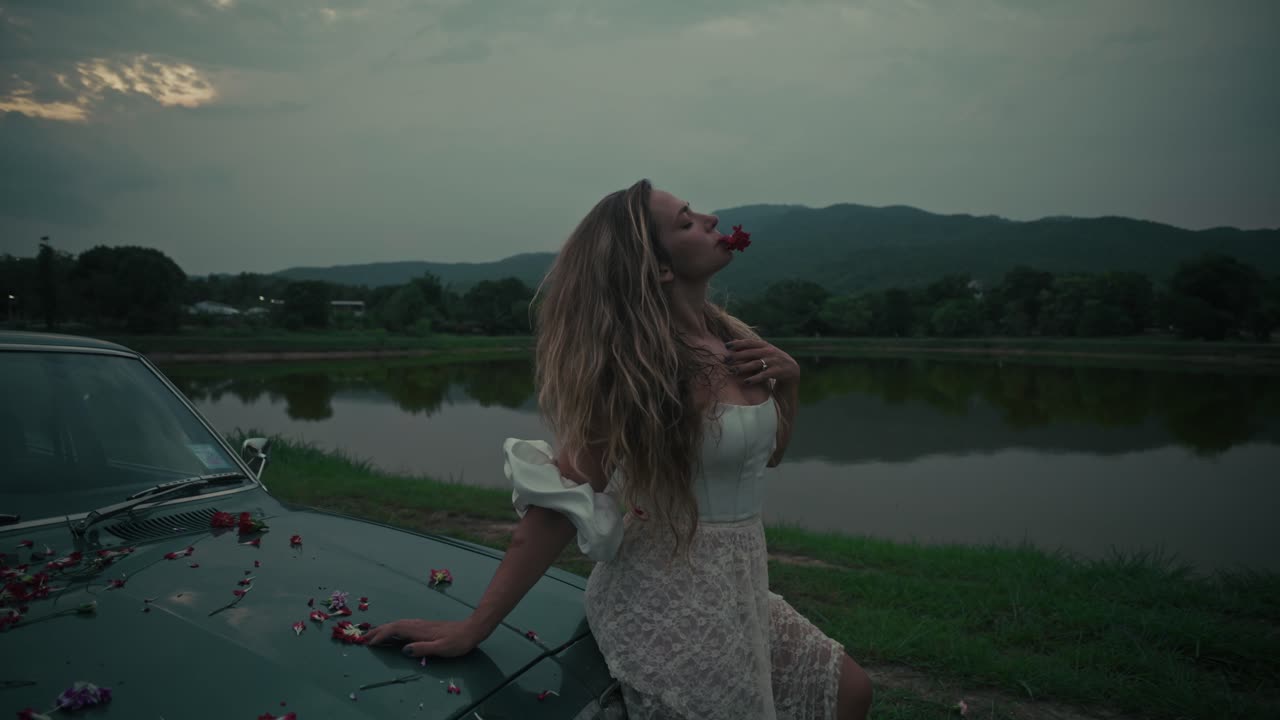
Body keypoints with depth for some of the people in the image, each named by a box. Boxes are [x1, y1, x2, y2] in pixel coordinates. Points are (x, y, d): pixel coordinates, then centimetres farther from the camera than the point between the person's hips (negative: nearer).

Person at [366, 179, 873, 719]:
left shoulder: (731, 334, 0)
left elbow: (768, 452, 12)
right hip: (671, 604, -8)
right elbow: (562, 501, -24)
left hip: (737, 590, 8)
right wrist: (472, 629, -23)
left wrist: (787, 380, -7)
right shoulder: (637, 364, -24)